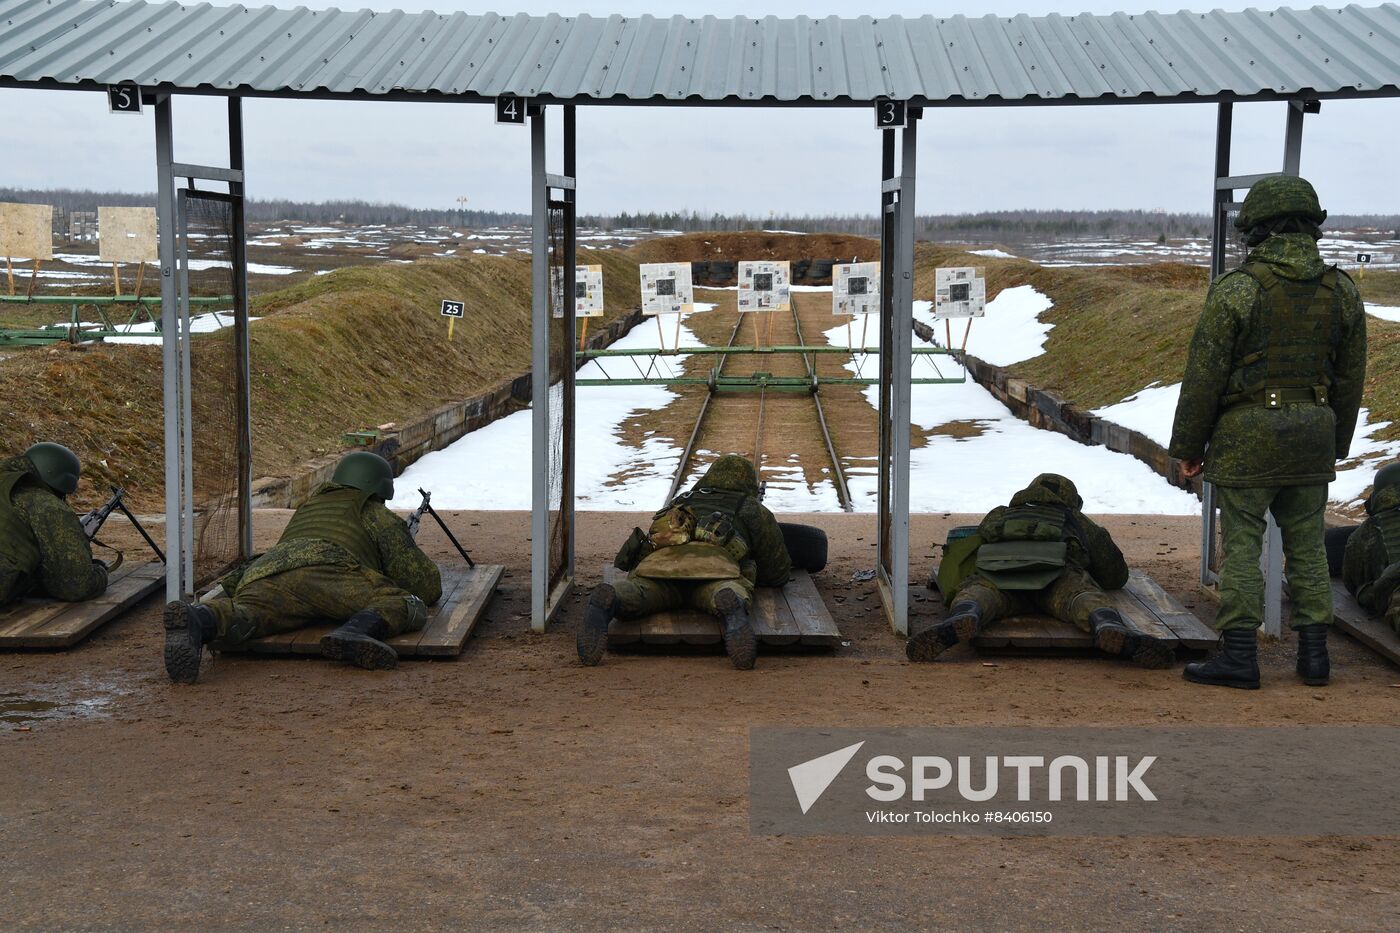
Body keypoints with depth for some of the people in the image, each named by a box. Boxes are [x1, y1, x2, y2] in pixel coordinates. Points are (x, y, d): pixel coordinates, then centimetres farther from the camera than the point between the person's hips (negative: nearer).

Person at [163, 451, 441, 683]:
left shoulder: (309, 506, 46)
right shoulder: (377, 514, 28)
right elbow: (428, 584, 21)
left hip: (264, 573, 5)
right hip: (322, 571, -5)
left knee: (240, 619, -26)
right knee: (410, 608, -10)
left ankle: (197, 620, -62)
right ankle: (357, 633, -43)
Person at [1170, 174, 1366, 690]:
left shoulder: (1236, 288, -12)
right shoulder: (1342, 290, 3)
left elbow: (1204, 376, -10)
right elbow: (1350, 377, 10)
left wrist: (1188, 445, -1)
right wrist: (1337, 444, 21)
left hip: (1246, 437, -5)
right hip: (1313, 436, 5)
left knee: (1242, 545, 0)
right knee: (1307, 544, 12)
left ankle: (1239, 656, 0)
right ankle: (1314, 654, 14)